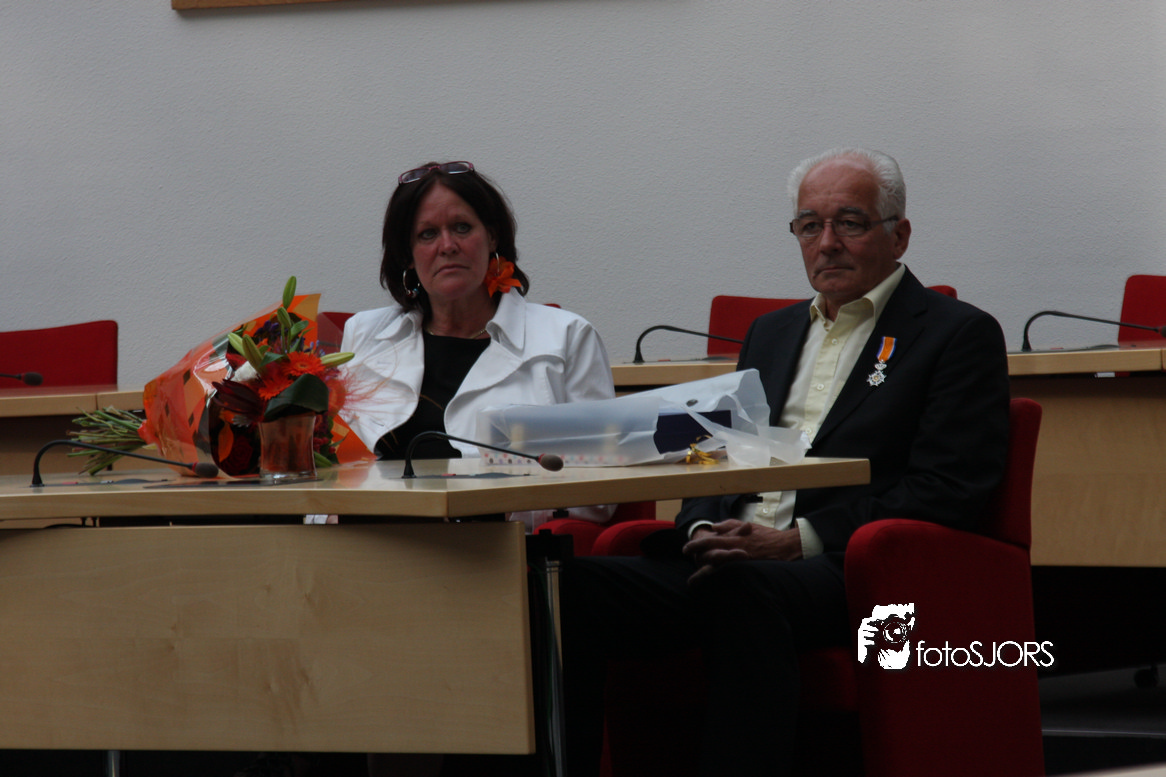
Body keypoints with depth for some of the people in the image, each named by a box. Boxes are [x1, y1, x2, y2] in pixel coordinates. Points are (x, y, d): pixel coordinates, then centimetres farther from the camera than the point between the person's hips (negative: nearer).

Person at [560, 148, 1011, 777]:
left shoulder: (960, 335, 7)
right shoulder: (771, 333, 28)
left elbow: (947, 493, -5)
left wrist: (800, 540, -13)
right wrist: (704, 530, 1)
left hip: (846, 571, -6)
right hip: (734, 556, 6)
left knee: (739, 591, -40)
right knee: (572, 586, -23)